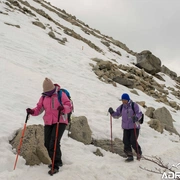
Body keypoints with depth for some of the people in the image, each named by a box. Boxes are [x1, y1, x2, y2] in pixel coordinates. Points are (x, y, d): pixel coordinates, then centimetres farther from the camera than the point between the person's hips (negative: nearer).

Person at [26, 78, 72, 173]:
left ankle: (56, 165, -8)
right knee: (47, 144, 6)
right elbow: (39, 108, 11)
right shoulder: (44, 97, 9)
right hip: (48, 123, 6)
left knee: (54, 142, -16)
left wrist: (63, 108, -32)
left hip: (60, 122, -6)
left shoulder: (61, 94, -6)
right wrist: (32, 111, -10)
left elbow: (69, 106, -10)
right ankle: (57, 161, 27)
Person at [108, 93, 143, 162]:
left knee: (133, 142, -10)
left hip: (134, 127, -5)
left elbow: (139, 113, -12)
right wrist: (112, 112, -6)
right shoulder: (121, 107, 7)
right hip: (126, 127, 5)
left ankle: (139, 153, 17)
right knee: (126, 142, 0)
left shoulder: (134, 105, -8)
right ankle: (130, 156, 15)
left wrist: (136, 117, -33)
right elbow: (117, 115, 13)